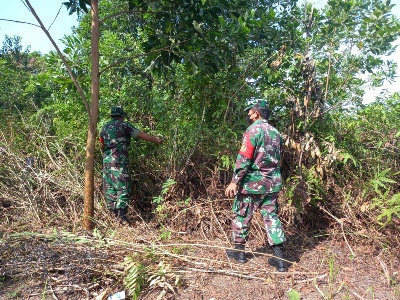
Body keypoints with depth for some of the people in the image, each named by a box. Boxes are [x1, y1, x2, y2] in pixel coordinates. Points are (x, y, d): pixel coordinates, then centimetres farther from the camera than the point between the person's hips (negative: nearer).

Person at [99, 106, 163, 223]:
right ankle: (121, 215, -12)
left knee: (109, 188, 11)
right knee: (123, 187, -5)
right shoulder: (124, 125, -2)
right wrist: (157, 140, 8)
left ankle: (112, 213, 16)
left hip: (106, 161, 7)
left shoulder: (104, 127, 17)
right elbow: (141, 135, -1)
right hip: (119, 161, -7)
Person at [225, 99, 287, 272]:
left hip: (253, 182, -7)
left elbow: (244, 158, -19)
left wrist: (235, 181, -18)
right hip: (272, 183, 7)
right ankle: (279, 258, 9)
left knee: (241, 215, 9)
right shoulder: (275, 132, 12)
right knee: (271, 217, 10)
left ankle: (239, 250, 21)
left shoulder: (253, 130, -12)